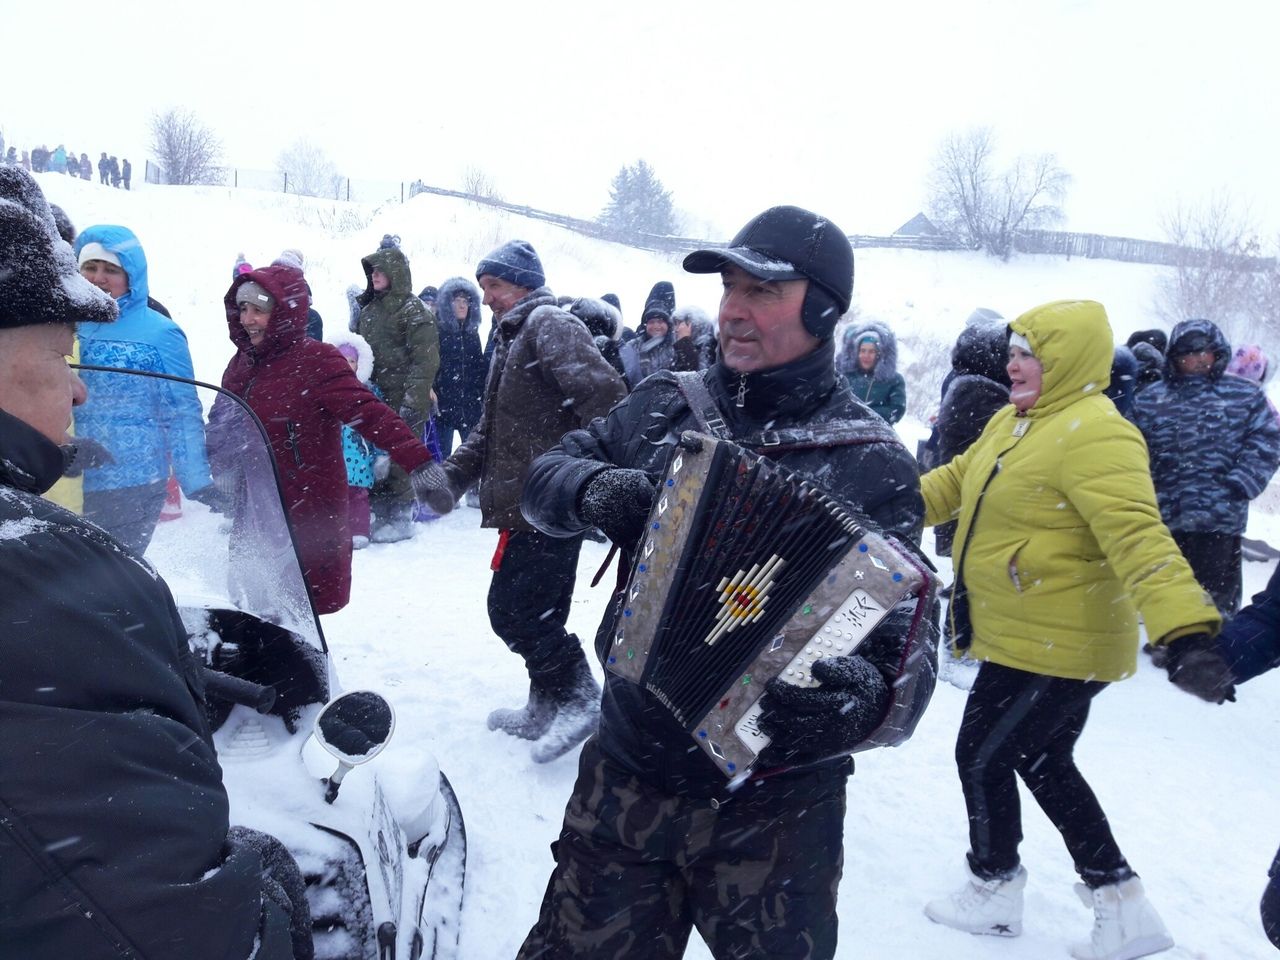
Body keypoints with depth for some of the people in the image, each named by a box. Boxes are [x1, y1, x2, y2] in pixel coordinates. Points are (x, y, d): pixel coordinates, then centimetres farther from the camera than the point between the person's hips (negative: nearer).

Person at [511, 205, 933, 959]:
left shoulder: (871, 464, -11)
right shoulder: (666, 408, 2)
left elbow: (907, 644, -15)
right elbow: (545, 478, 6)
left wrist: (870, 699, -37)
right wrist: (593, 490, -17)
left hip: (771, 812, -3)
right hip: (622, 782, 3)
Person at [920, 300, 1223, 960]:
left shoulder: (1094, 434, -23)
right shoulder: (1014, 422, 8)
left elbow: (1137, 534, -34)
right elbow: (957, 480, 19)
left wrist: (1184, 624, -46)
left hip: (1054, 647, -10)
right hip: (1025, 637, 10)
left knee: (982, 757, 6)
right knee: (1043, 763, 20)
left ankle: (995, 890, 30)